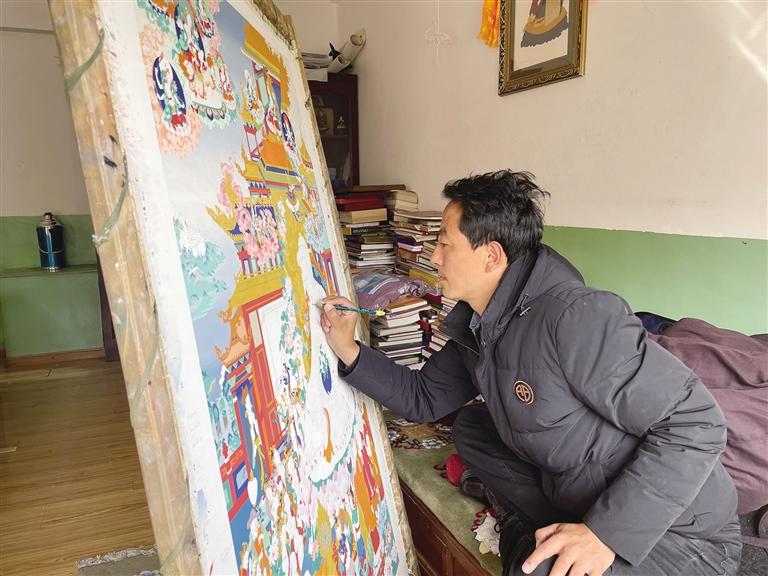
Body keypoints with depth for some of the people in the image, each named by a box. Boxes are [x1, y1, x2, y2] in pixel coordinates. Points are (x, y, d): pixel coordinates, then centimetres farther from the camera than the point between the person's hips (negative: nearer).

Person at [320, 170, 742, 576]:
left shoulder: (576, 316, -28)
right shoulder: (477, 328, 0)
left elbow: (696, 423, -27)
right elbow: (424, 397, 10)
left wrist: (606, 534, -29)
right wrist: (348, 350, -1)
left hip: (679, 534, -7)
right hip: (576, 499, 8)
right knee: (470, 425, 6)